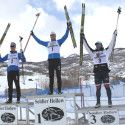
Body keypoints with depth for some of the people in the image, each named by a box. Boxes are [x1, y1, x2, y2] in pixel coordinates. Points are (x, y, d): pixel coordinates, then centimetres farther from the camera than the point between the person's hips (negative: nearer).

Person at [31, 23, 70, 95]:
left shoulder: (59, 42, 14)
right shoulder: (47, 43, 23)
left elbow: (65, 36, 3)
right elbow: (39, 41, 30)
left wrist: (68, 28, -8)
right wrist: (33, 35, 31)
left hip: (57, 59, -3)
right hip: (50, 60, 3)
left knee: (58, 75, -6)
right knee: (51, 76, 2)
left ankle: (59, 91, -5)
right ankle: (51, 91, 5)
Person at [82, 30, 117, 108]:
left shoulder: (106, 51, 14)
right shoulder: (93, 53, 19)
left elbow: (112, 44, 11)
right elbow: (87, 47, 24)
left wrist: (114, 35, 8)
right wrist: (84, 39, 25)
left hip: (105, 71, -2)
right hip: (97, 71, 2)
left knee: (107, 86, -6)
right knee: (98, 88, 2)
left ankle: (110, 101, -1)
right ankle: (98, 102, 8)